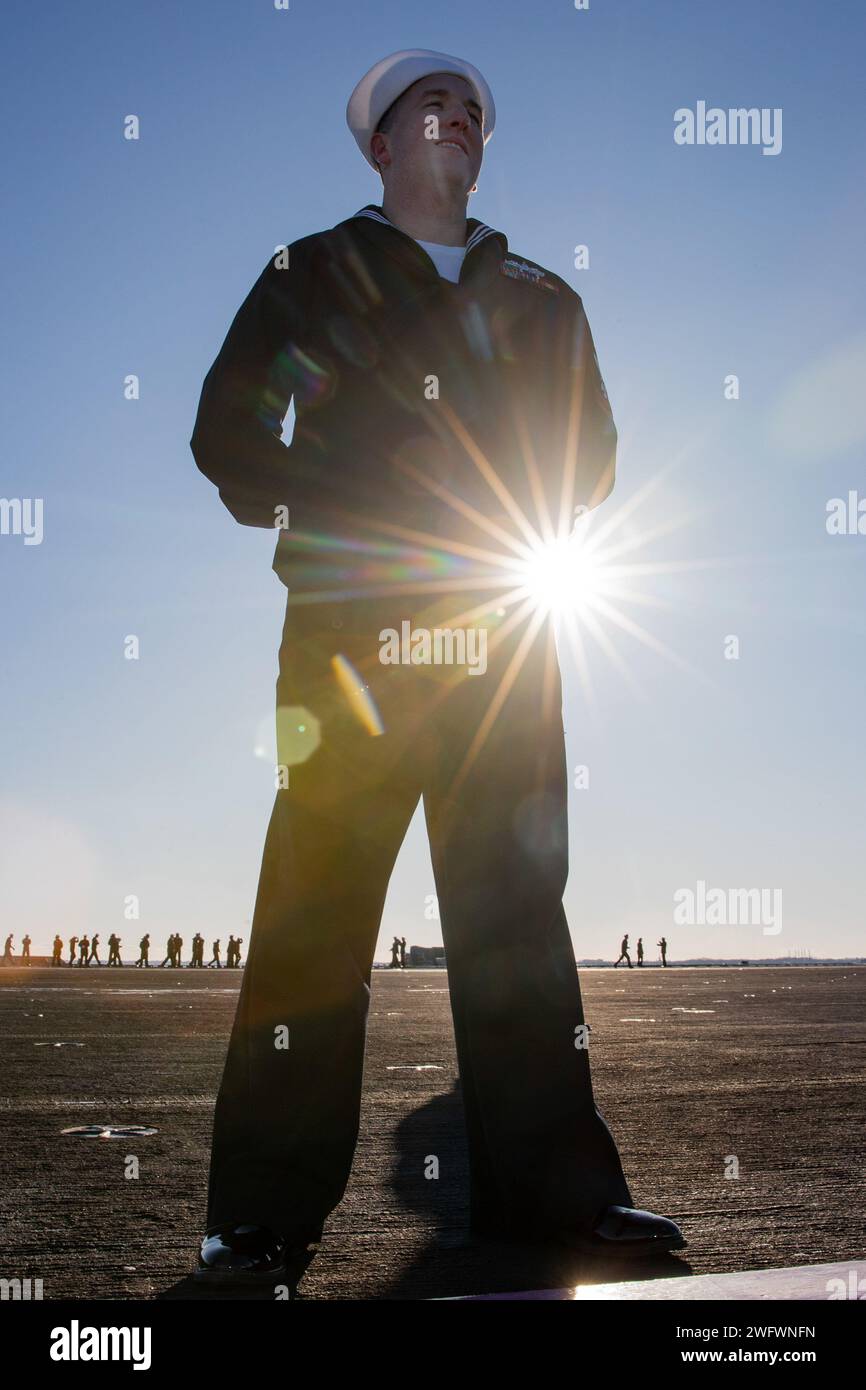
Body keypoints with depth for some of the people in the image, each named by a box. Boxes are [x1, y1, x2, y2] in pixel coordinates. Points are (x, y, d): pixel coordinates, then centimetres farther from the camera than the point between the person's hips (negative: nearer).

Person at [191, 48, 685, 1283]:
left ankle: (550, 1182, 9)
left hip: (504, 635, 3)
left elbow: (591, 446, 21)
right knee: (315, 907, -6)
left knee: (519, 900, 1)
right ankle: (264, 1212, 1)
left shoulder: (540, 297, 23)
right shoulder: (309, 275, 15)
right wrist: (302, 517, 2)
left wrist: (533, 535, 9)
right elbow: (228, 432, 11)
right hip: (349, 628, -2)